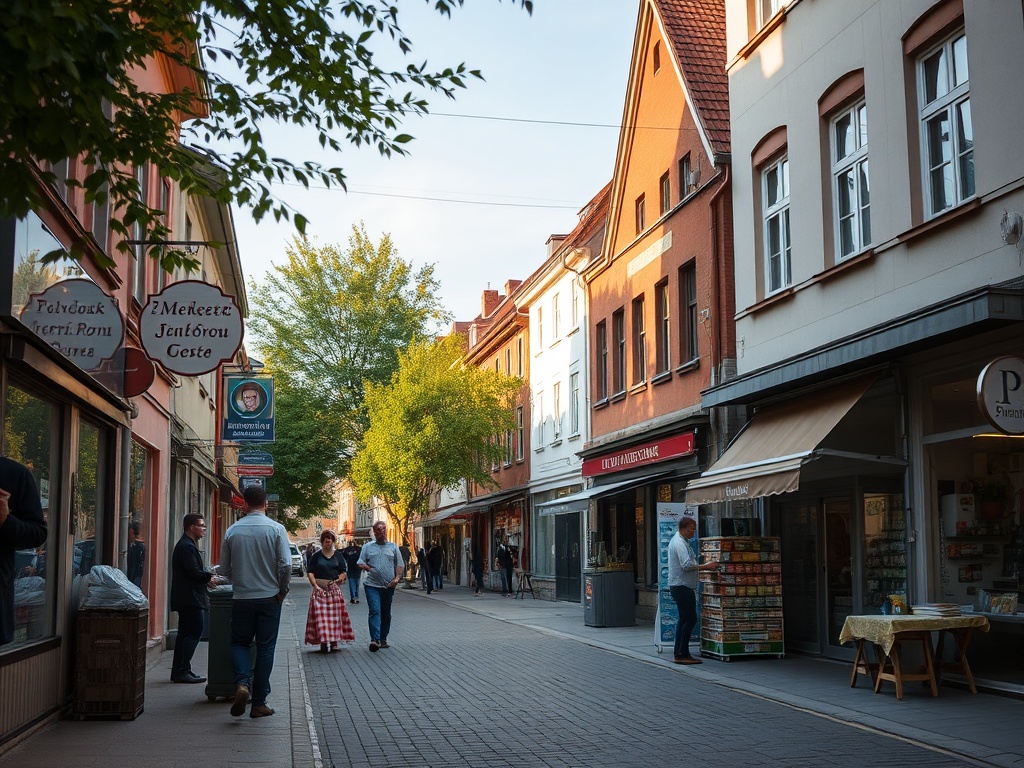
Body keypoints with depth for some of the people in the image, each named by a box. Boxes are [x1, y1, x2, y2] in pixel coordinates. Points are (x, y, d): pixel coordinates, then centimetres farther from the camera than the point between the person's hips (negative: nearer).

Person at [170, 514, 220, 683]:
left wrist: (206, 579, 8)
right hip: (190, 598, -11)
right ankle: (181, 671, -9)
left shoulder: (188, 545, 19)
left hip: (186, 598, 11)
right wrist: (209, 577, -8)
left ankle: (179, 671, 18)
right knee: (194, 633, -9)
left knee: (186, 634, 13)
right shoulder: (187, 546, -15)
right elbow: (193, 571, -22)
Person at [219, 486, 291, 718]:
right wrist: (282, 591, 2)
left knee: (239, 642, 16)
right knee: (265, 648, 7)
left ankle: (241, 683, -11)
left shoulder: (232, 531, 0)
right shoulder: (276, 529, -7)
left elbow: (224, 570, 5)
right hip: (269, 597, -1)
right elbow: (286, 565, -13)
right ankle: (259, 703, 9)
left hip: (242, 597, 1)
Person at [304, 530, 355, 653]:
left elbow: (343, 573, 11)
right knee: (321, 616, -7)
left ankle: (334, 642, 8)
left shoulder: (338, 555, 10)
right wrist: (316, 586, -11)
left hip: (335, 589, 2)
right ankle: (323, 642, -5)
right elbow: (310, 573, 1)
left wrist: (337, 580, -6)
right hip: (320, 589, -2)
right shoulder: (315, 556, 6)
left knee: (335, 615, 1)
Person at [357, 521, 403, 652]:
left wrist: (397, 578, -6)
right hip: (372, 585, -3)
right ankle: (375, 639, -23)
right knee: (374, 611, -16)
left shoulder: (393, 547, 11)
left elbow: (400, 565, 10)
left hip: (388, 586, 3)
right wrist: (368, 568, -18)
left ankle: (383, 639, 23)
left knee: (386, 613, 11)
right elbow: (360, 563, 3)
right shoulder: (367, 546, 8)